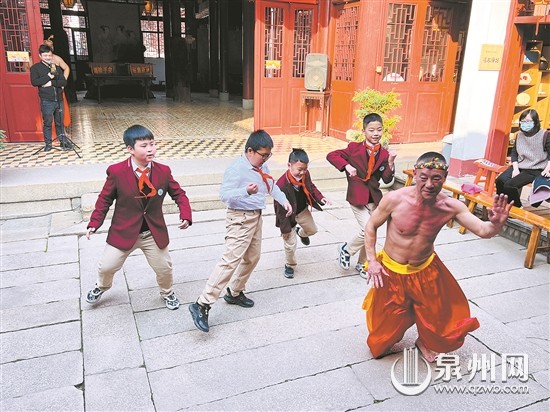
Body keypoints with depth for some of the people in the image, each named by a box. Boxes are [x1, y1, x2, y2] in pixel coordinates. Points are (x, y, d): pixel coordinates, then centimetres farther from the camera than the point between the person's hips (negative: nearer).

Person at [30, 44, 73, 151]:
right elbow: (34, 82, -15)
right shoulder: (35, 68, -1)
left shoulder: (56, 67, 9)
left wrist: (51, 83, -15)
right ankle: (48, 143, 16)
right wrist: (49, 76, -17)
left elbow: (64, 82, -1)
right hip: (46, 101, -3)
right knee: (47, 123, 6)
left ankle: (63, 141, 24)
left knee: (60, 122, 13)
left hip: (59, 100, 3)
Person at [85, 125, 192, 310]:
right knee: (107, 267, 11)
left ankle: (167, 293, 47)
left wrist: (186, 215, -16)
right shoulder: (116, 172, -17)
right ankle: (101, 287, 49)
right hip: (123, 232, -1)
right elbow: (105, 199, -4)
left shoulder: (163, 171, -11)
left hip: (154, 232, 2)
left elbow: (179, 194, -1)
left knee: (164, 267, 13)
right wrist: (94, 223, -11)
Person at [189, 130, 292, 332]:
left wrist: (284, 201, 14)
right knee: (231, 260, -17)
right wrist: (245, 191, -40)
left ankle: (234, 293, 36)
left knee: (252, 258, 18)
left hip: (256, 217, 9)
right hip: (240, 219, -9)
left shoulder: (262, 167, 6)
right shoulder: (237, 169, -20)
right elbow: (224, 194, -26)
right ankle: (202, 305, -15)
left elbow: (272, 185, 24)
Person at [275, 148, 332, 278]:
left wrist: (321, 198, -14)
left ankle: (301, 233, 60)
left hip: (302, 211, 6)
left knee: (313, 230, 25)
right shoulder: (282, 185, -37)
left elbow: (311, 187, 4)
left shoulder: (305, 175, -20)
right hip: (288, 216, -6)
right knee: (290, 244, 5)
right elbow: (281, 210, -26)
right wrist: (285, 229, -17)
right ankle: (290, 265, 32)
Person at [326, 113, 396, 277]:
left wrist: (390, 163, -19)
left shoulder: (384, 154, 1)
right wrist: (346, 166, -21)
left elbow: (387, 180, -3)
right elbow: (331, 155, -9)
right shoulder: (354, 148, -7)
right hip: (357, 196, -4)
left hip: (374, 197, 4)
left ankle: (362, 264, 33)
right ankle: (346, 249, 14)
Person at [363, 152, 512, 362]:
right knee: (388, 320, 13)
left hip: (426, 270, 2)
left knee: (439, 317, 15)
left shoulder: (451, 207, -19)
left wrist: (496, 224, -45)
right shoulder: (395, 199, -26)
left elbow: (483, 230, -21)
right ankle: (382, 342, 50)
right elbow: (371, 226, -11)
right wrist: (371, 260, -14)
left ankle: (425, 342, 50)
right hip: (391, 271, -2)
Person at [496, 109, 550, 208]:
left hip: (535, 170, -5)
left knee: (510, 185, -25)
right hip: (520, 167, 5)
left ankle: (516, 206, -1)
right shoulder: (519, 135, 9)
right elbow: (514, 153, 10)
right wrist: (515, 169, -4)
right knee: (500, 181, -21)